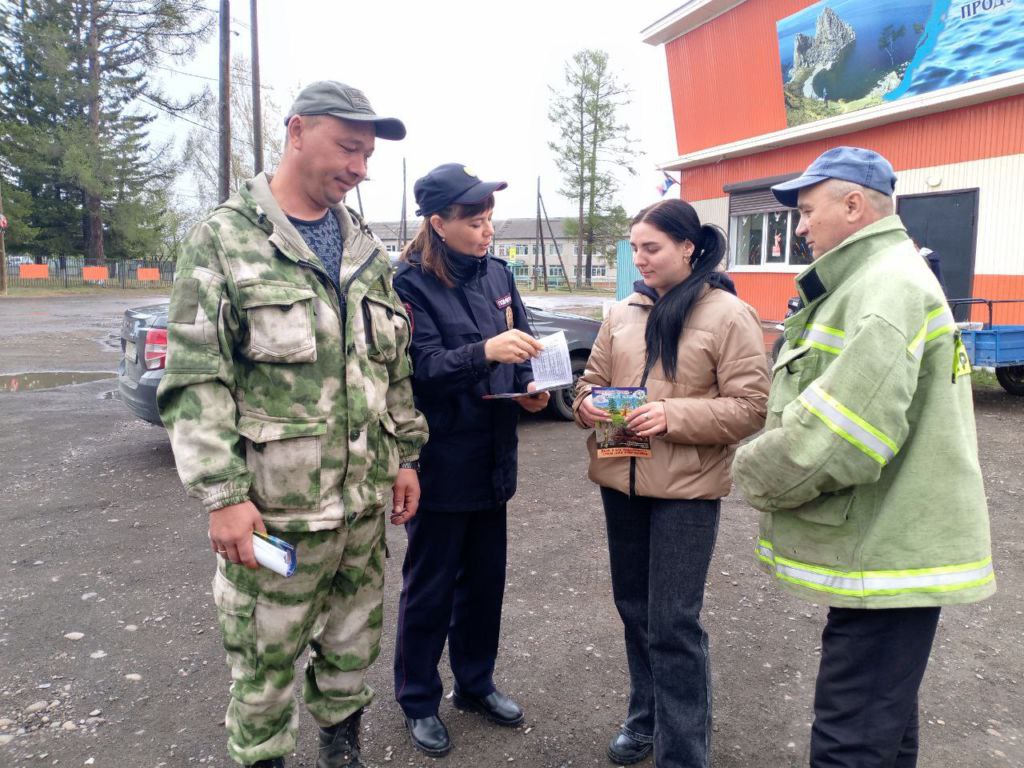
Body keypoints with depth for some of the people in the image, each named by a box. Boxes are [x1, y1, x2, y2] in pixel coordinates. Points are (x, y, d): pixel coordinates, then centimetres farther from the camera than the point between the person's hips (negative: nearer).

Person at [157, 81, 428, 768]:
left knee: (354, 647, 20)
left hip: (365, 499, 6)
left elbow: (395, 364, 15)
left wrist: (405, 456, 12)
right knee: (265, 662, 9)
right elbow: (195, 381, -12)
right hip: (273, 508, -5)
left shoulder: (366, 248, 10)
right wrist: (222, 494, -16)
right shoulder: (225, 239, -7)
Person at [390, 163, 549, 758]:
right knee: (430, 587, 9)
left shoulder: (498, 273, 5)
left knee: (485, 578, 18)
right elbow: (422, 367, -21)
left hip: (492, 458, 6)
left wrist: (530, 387, -7)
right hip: (440, 463, -6)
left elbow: (520, 346, 12)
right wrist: (484, 353, -35)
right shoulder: (412, 284, -12)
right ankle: (419, 701, 30)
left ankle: (476, 683, 39)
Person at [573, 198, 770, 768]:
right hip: (621, 480, 6)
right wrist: (587, 404, -9)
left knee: (674, 624, 0)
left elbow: (750, 407, -11)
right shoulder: (623, 313, 8)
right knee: (635, 609, 18)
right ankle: (645, 717, 39)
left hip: (686, 488, -6)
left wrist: (673, 415, -22)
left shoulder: (728, 315, -8)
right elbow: (592, 379, 14)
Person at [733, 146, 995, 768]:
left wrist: (756, 472, -12)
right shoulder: (873, 280, 16)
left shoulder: (889, 286, -19)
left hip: (885, 553, -11)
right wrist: (772, 456, 7)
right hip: (884, 544, 11)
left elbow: (843, 430, -28)